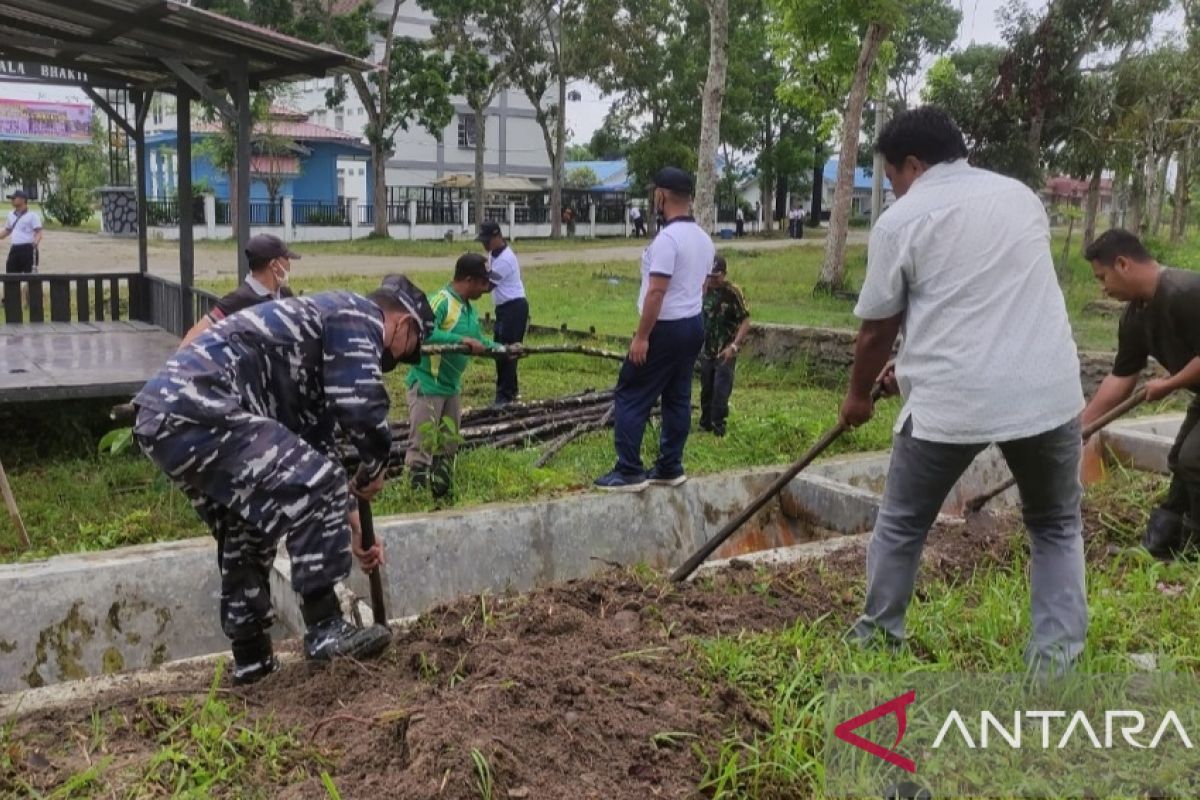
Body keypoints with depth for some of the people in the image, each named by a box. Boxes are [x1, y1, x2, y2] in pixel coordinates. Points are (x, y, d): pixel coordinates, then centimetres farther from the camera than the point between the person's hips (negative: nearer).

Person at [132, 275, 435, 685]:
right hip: (199, 412, -11)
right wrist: (374, 469, 7)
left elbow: (315, 440, 32)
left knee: (244, 539, 23)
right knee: (316, 488, -10)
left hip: (163, 414, 11)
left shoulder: (327, 322, 29)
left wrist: (351, 528, 33)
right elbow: (363, 410, -15)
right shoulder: (358, 315, 1)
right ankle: (325, 630, -3)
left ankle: (251, 659, 32)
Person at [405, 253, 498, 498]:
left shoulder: (470, 309, 10)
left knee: (447, 447, 15)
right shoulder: (440, 300, -18)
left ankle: (442, 494, 26)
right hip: (427, 385, -9)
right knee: (422, 446, -4)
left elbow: (479, 341, 20)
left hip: (452, 386, 9)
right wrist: (462, 340, -34)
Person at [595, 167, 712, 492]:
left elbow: (657, 292, -23)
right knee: (678, 398, 13)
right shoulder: (704, 238, 9)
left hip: (666, 329, -9)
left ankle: (629, 472, -3)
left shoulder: (667, 238, -20)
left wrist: (642, 336, -20)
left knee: (631, 398, -3)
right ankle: (670, 468, 18)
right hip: (693, 325, 9)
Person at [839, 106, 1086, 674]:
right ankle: (1055, 664, 18)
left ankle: (876, 639, 31)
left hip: (951, 400, -3)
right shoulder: (1022, 196, 16)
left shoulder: (902, 219, 0)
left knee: (901, 524, 17)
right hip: (1047, 391, 4)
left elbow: (876, 329, 4)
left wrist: (858, 394, 23)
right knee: (1057, 526, 21)